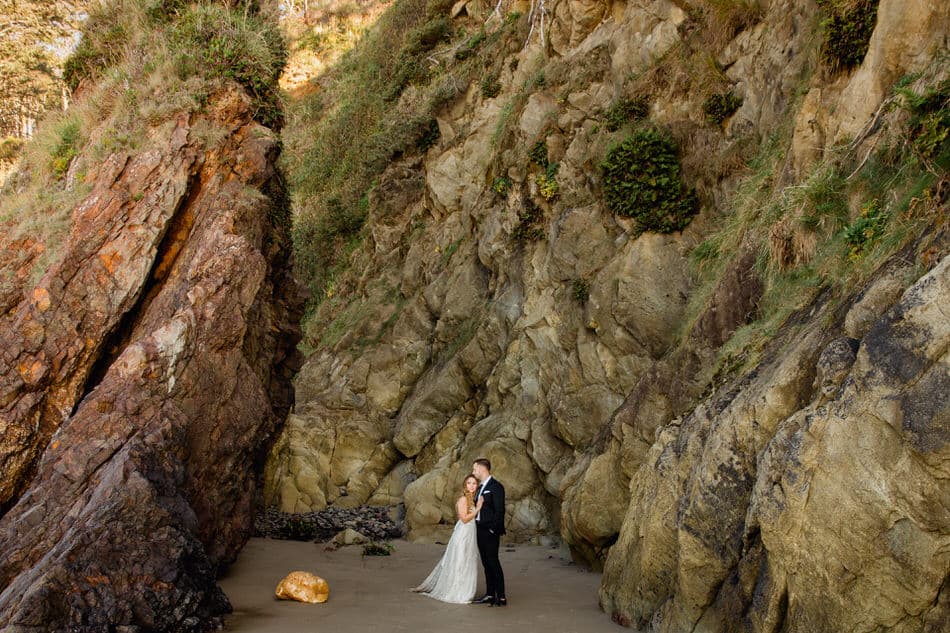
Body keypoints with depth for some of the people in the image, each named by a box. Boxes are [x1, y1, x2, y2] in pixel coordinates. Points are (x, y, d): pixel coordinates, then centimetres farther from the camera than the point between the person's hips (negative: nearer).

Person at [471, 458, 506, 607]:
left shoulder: (496, 486, -12)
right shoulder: (481, 487, 16)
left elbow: (499, 510, -16)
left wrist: (494, 529, -18)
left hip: (490, 531, -9)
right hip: (480, 530, 9)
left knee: (493, 562, -7)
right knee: (486, 564, 11)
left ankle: (501, 597, -3)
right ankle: (490, 595, 17)